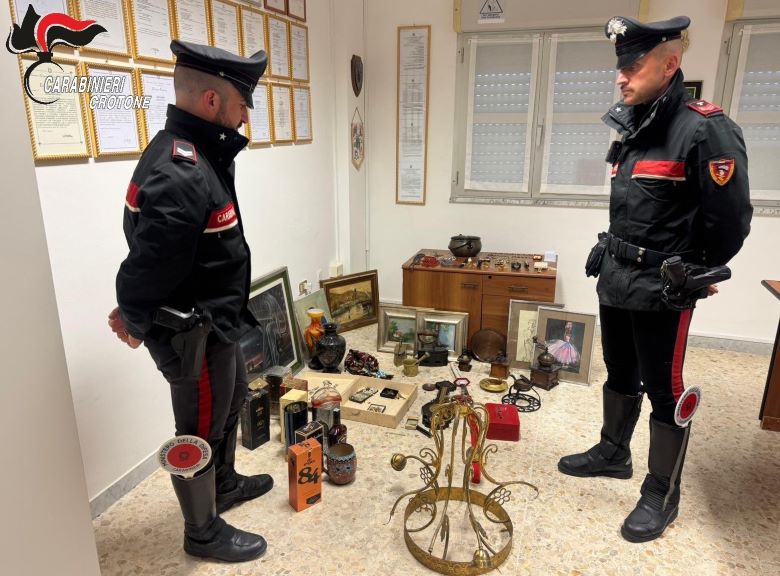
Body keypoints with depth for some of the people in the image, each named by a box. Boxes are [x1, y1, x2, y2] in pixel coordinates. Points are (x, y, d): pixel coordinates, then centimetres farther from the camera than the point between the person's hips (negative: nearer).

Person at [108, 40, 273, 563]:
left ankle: (226, 484, 50)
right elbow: (149, 264, -24)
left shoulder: (194, 152, 4)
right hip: (193, 332, -10)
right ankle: (203, 533, 32)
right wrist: (137, 321, -6)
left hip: (215, 320, 10)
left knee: (231, 400, 27)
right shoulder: (180, 177, -30)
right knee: (201, 431, 9)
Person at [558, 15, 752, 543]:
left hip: (662, 290, -8)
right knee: (620, 376, 20)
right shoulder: (632, 127, 9)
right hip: (615, 279, 8)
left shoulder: (705, 129, -16)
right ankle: (613, 453, 40)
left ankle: (662, 494, 21)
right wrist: (615, 256, 15)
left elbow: (731, 218, -13)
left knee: (664, 390, 5)